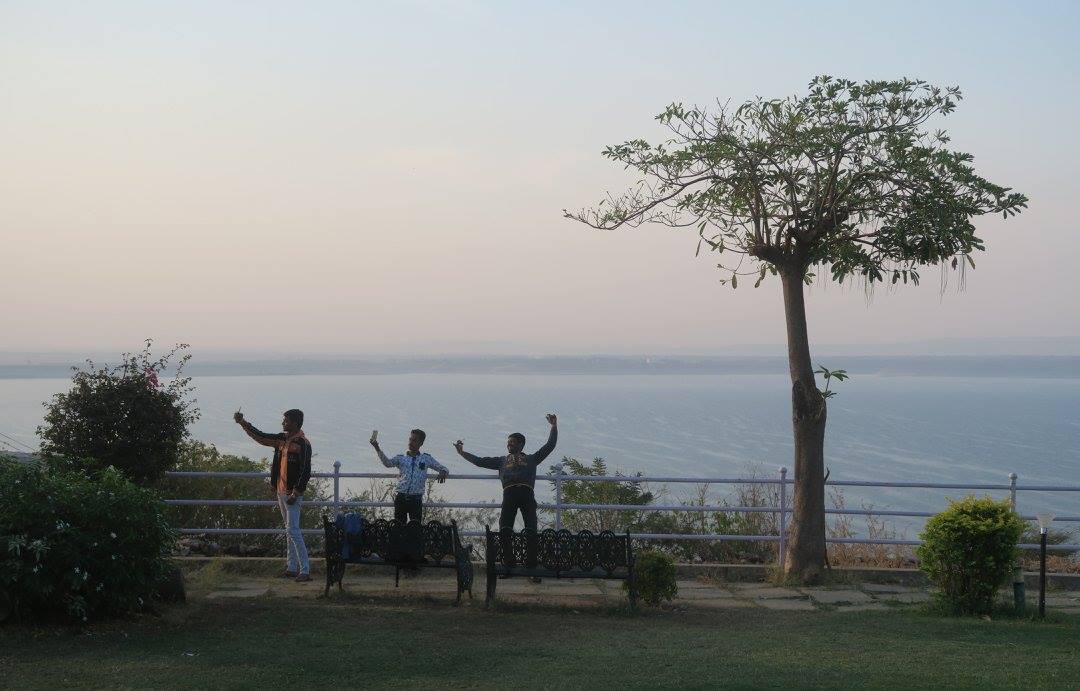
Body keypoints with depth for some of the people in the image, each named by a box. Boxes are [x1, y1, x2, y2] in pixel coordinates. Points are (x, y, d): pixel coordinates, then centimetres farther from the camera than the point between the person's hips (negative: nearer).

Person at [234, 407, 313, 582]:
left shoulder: (302, 443, -15)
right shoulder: (282, 439, 11)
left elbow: (305, 472, -18)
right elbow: (260, 437, 23)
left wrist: (295, 494, -21)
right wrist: (243, 423, 19)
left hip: (292, 494, -9)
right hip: (281, 492, 9)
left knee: (293, 530, -14)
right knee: (289, 530, 13)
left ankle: (305, 570, -13)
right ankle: (292, 568, 20)